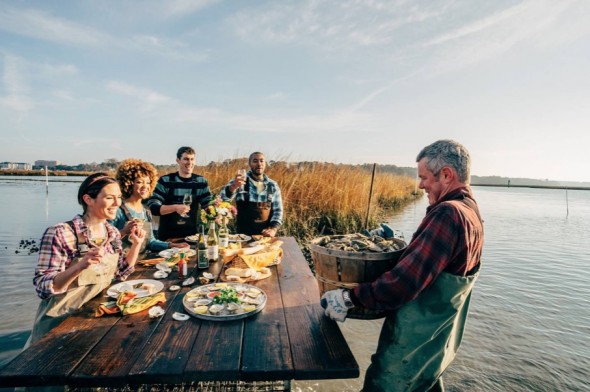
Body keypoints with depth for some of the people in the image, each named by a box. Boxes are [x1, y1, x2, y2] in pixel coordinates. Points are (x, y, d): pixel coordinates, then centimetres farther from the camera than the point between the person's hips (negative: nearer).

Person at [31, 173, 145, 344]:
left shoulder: (113, 233, 0)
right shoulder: (60, 234, -19)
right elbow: (43, 288, -19)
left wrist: (136, 244, -4)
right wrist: (80, 266, -34)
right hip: (62, 321, -5)